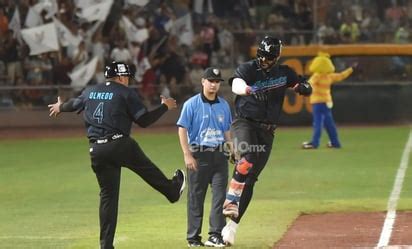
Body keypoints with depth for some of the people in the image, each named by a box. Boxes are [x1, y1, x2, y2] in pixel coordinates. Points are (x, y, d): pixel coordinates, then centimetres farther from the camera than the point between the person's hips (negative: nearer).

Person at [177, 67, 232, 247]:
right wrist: (187, 155, -13)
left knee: (220, 196, -3)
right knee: (196, 197, 2)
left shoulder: (224, 105, 12)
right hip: (198, 155, -4)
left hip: (219, 156, 4)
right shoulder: (192, 104, -4)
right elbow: (182, 129, -6)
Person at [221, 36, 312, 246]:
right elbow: (236, 85, -27)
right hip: (244, 123, -4)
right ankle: (231, 202, -30)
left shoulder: (284, 73, 7)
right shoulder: (247, 69, -6)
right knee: (247, 159, -34)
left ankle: (232, 225, 5)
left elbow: (307, 89, 10)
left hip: (267, 132, 4)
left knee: (250, 179, 2)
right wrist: (248, 89, -51)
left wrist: (302, 87, -15)